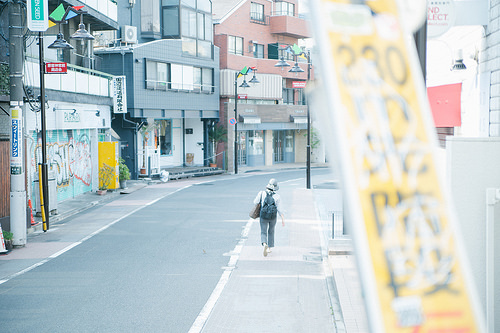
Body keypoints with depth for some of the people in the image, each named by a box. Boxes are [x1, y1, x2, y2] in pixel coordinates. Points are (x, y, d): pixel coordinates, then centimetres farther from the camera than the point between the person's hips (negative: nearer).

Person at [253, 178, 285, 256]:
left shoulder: (262, 193, -11)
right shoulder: (277, 196, -10)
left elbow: (255, 202, -3)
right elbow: (279, 209, -13)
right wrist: (283, 219, -10)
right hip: (273, 217, 1)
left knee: (263, 232, 5)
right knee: (271, 232, 22)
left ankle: (265, 245, -25)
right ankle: (270, 248, 29)